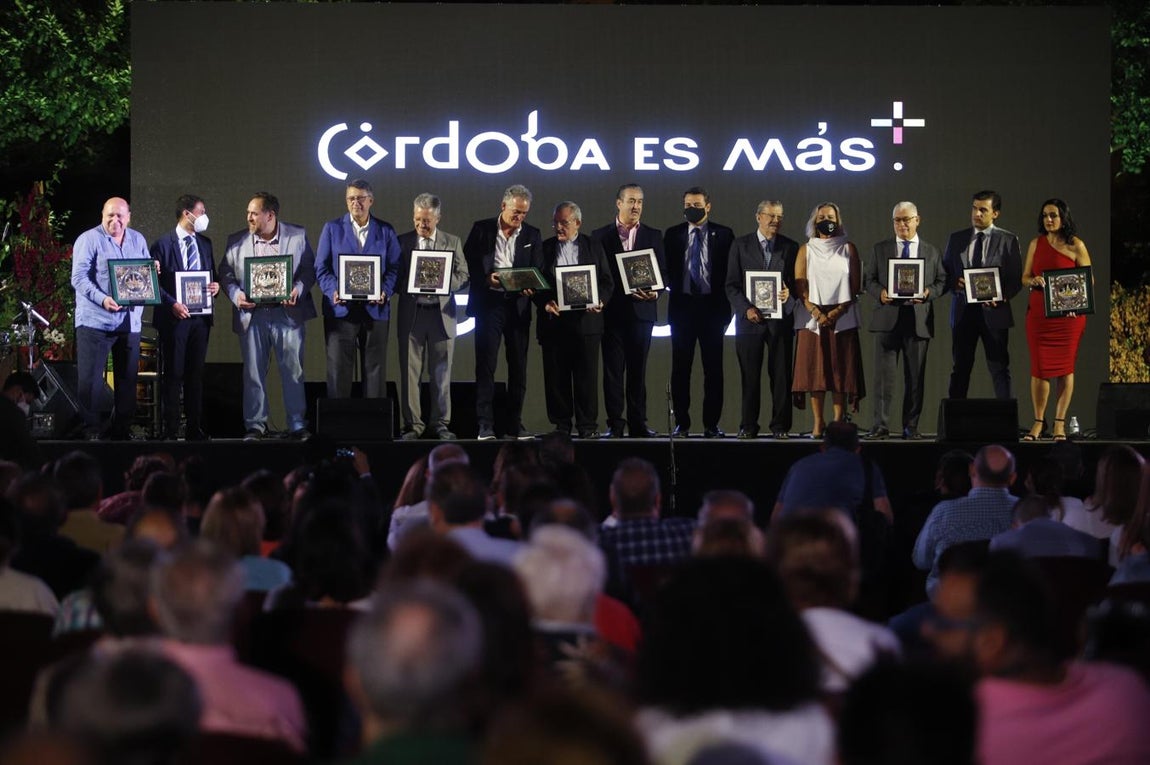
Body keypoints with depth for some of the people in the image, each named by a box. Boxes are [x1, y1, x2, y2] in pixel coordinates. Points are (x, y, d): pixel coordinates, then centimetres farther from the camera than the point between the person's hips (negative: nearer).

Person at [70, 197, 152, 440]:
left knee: (127, 378, 8)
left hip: (130, 321, 5)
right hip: (95, 320, -5)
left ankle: (121, 428, 17)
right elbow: (79, 278, -12)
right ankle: (91, 429, 3)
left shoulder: (138, 240, 13)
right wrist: (102, 299, -26)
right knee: (89, 378, -4)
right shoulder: (89, 240, -5)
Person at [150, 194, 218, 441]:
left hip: (200, 317, 5)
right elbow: (154, 282, -7)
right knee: (173, 374, -2)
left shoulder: (205, 243, 13)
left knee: (196, 374, 9)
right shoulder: (163, 244, -5)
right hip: (174, 317, -5)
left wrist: (215, 286, -1)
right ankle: (170, 431, 1)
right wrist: (172, 304, -19)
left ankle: (195, 429, 13)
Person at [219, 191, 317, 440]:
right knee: (253, 373, 3)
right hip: (252, 315, 2)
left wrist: (298, 289, -13)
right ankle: (255, 426, 10)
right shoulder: (236, 241, 8)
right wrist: (236, 294, -9)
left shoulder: (297, 236, 4)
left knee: (293, 371, 0)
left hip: (288, 314, -2)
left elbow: (310, 268, 5)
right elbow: (225, 273, 9)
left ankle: (297, 426, 7)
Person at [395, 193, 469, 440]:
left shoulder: (452, 242, 9)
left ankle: (440, 423, 9)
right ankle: (413, 424, 4)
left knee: (441, 373, 3)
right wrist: (408, 287, -13)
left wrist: (442, 282, -12)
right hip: (410, 314, 0)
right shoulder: (402, 242, 7)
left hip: (441, 313, 0)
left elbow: (463, 276, 7)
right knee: (409, 372, -1)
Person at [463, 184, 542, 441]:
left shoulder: (532, 235, 10)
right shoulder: (482, 229, 4)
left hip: (518, 304, 3)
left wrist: (530, 287, -13)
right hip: (489, 302, -3)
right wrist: (486, 278, -15)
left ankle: (515, 424, 11)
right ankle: (485, 424, -5)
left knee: (518, 366, 4)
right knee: (485, 364, -6)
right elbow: (468, 263, 2)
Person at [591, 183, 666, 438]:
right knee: (613, 369, -1)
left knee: (638, 369, 3)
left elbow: (663, 271, 7)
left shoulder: (653, 236, 11)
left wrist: (654, 292, -12)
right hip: (612, 310, -1)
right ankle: (615, 424, 1)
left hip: (641, 310, 1)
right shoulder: (601, 236, 8)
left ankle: (638, 423, 5)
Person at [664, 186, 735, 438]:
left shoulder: (723, 235, 3)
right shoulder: (672, 235, 9)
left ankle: (711, 424, 5)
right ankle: (681, 423, 8)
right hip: (682, 306, 2)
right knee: (680, 368, 3)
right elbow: (667, 270, 7)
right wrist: (674, 292, -10)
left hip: (712, 306, -1)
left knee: (713, 368, 1)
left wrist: (726, 307, -6)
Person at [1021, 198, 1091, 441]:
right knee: (1039, 367, 0)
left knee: (1065, 366, 0)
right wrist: (1033, 281, -10)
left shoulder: (1076, 245, -1)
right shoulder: (1036, 243, 9)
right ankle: (1038, 421, 8)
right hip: (1038, 313, 3)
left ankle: (1059, 422, 6)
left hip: (1068, 314, -3)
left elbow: (1089, 279, 0)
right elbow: (1025, 276, 13)